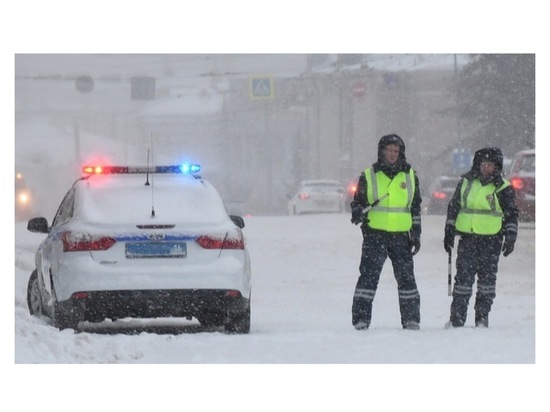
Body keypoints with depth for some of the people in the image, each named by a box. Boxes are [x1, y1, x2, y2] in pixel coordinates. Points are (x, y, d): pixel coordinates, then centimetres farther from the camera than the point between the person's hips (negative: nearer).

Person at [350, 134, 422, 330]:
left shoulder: (410, 176, 11)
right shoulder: (369, 176, 4)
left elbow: (415, 207, 16)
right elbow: (358, 201, 9)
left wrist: (416, 234, 11)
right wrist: (357, 212, -14)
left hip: (401, 235, 2)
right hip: (375, 233, -2)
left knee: (406, 277, 3)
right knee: (369, 275, -8)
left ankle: (411, 319, 11)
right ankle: (361, 319, -6)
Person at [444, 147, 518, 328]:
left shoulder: (503, 189, 1)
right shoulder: (466, 182, 10)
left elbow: (511, 215, 5)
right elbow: (453, 207, 17)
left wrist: (510, 238, -2)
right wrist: (449, 231, 14)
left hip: (491, 240, -2)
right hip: (467, 238, 2)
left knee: (487, 277, 2)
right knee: (463, 277, -3)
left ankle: (482, 317, 10)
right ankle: (457, 318, -1)